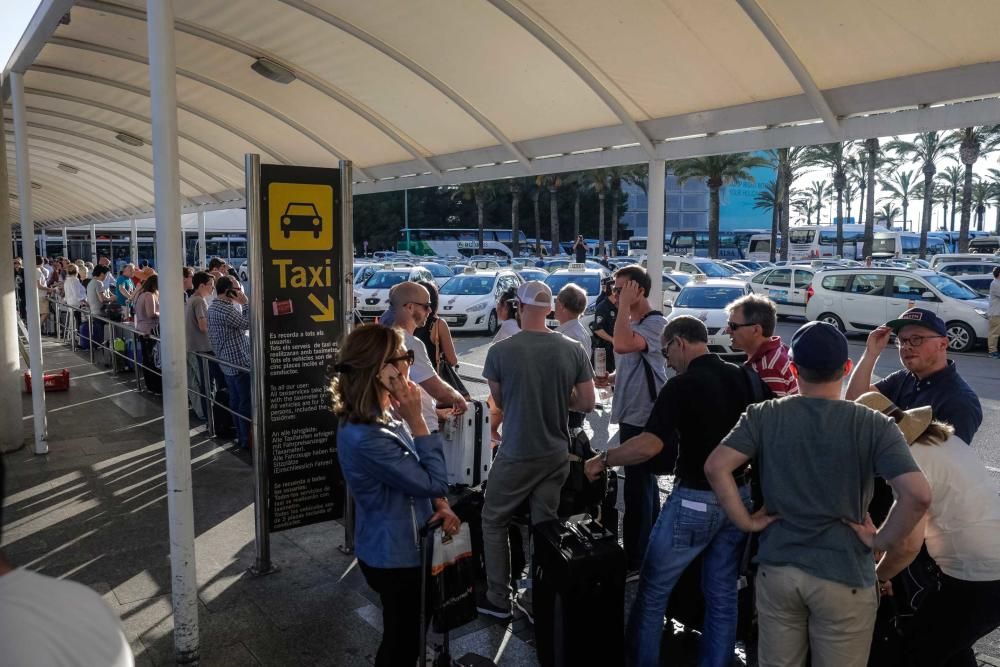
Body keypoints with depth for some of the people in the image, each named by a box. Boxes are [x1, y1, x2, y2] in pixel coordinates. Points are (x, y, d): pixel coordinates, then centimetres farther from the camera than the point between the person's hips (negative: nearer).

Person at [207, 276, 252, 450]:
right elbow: (247, 324, -19)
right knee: (247, 402, -6)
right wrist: (245, 303, -14)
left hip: (229, 361, 10)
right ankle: (247, 440, -3)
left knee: (236, 400, 14)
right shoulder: (224, 309, -20)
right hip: (239, 361, -10)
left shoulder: (215, 306, 13)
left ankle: (240, 435, 21)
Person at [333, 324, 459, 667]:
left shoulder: (382, 414, -3)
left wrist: (439, 504, -7)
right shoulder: (365, 437, -33)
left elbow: (416, 474, 9)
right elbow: (433, 481, -25)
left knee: (403, 635, 28)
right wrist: (416, 419, -27)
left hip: (401, 546, 9)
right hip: (396, 556, -9)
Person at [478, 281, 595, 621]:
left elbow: (499, 402, -1)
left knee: (493, 522, 15)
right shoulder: (573, 350, -7)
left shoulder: (500, 351, -15)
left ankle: (498, 600, 23)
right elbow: (587, 403, -1)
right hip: (556, 454, 3)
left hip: (516, 454, -3)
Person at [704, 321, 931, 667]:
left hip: (777, 568, 2)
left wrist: (746, 521, -5)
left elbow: (716, 467, -15)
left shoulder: (764, 415, -6)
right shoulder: (874, 425, -10)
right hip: (844, 575, -1)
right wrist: (882, 541, -7)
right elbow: (918, 494, -21)